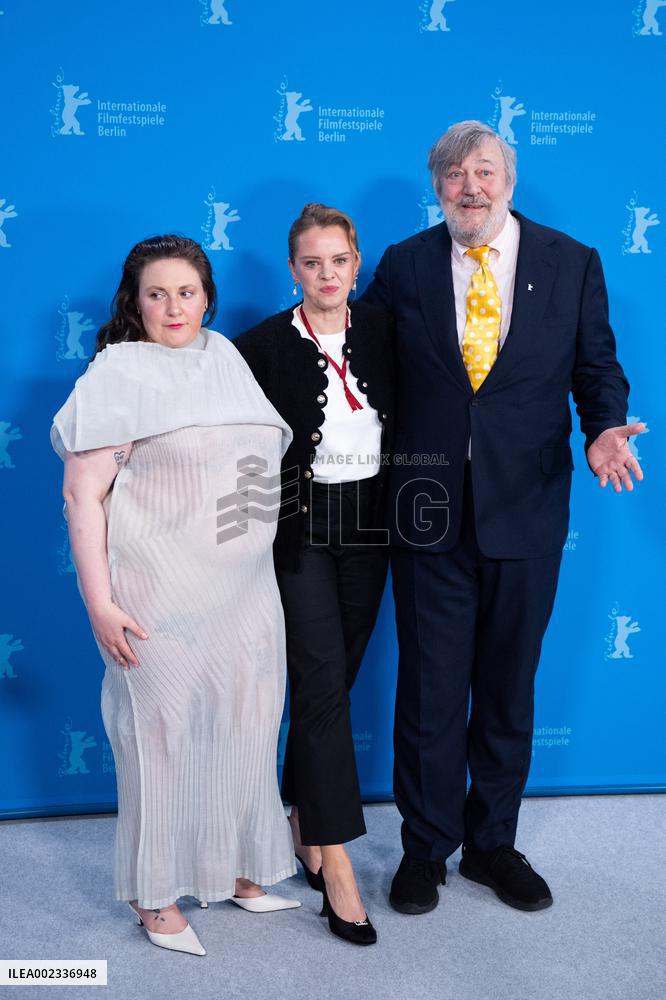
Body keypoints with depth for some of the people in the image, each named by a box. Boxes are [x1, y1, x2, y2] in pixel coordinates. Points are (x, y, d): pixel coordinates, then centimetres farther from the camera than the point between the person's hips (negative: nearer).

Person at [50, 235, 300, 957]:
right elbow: (82, 492, -11)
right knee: (163, 734, 4)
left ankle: (235, 869, 33)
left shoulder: (227, 359, 11)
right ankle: (156, 896, 24)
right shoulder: (119, 374, -7)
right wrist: (99, 601, -16)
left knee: (243, 729, 13)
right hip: (161, 598, -6)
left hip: (244, 594, 6)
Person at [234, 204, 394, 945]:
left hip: (368, 522, 4)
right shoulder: (265, 344, -6)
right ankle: (336, 866, 0)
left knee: (333, 677, 12)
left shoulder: (381, 330, 4)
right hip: (301, 527, -4)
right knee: (323, 682, -7)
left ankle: (304, 817, 33)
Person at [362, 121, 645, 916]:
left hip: (526, 509, 1)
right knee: (430, 689, 8)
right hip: (431, 511, 0)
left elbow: (597, 366, 5)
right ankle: (426, 849, 29)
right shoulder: (402, 266, 3)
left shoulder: (573, 263, 3)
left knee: (508, 690, 14)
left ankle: (492, 844, 34)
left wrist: (604, 429, -15)